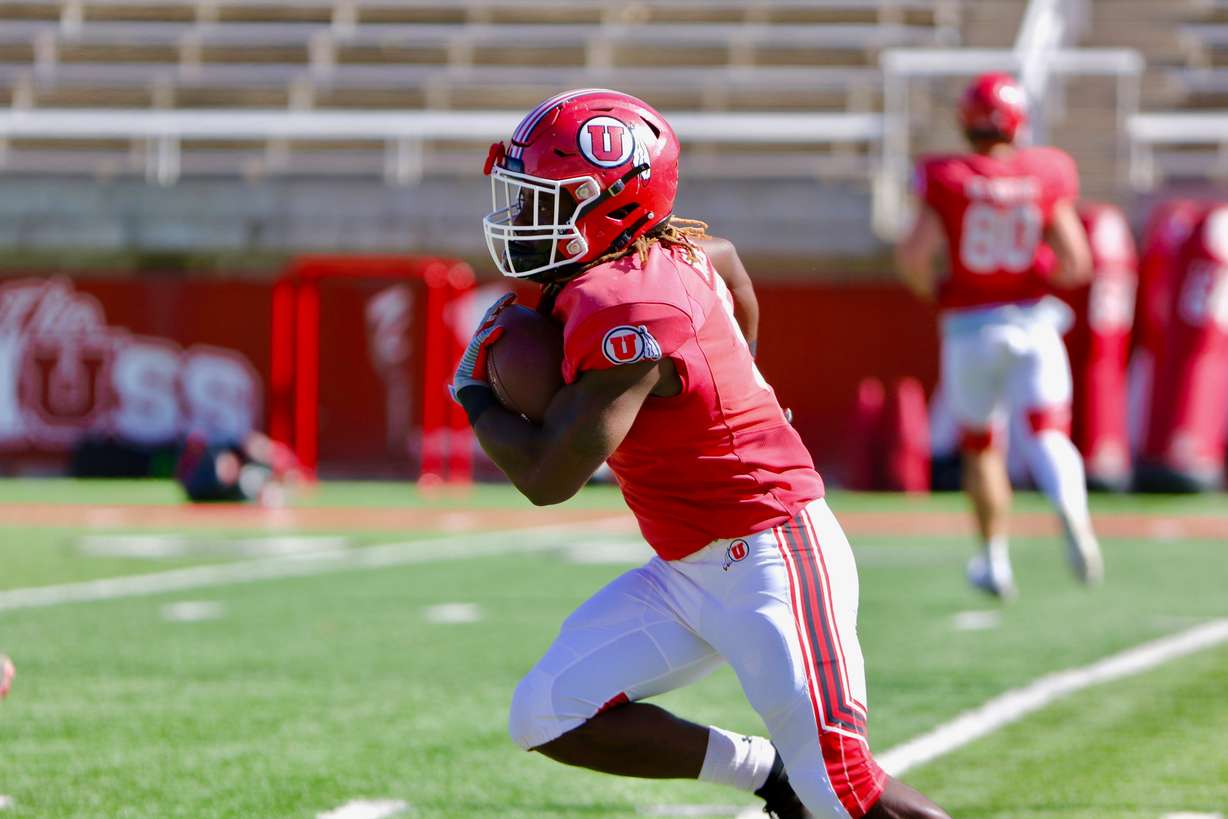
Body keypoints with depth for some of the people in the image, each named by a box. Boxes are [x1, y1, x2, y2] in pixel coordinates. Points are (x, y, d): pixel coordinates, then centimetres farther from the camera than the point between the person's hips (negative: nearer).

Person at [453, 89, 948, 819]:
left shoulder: (629, 311, -24)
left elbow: (548, 477, -24)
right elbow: (727, 262, 26)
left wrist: (476, 396, -7)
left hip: (772, 564, -9)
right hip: (689, 570, 10)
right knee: (547, 718, 3)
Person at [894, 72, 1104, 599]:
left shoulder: (947, 181, -7)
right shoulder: (1046, 178, -3)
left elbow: (913, 255, -16)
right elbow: (1076, 263, -7)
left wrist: (931, 292, 5)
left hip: (970, 327, 0)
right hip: (1032, 320, 0)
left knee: (981, 446, 14)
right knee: (1048, 431, -5)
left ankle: (995, 560, 21)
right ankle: (1069, 503, -37)